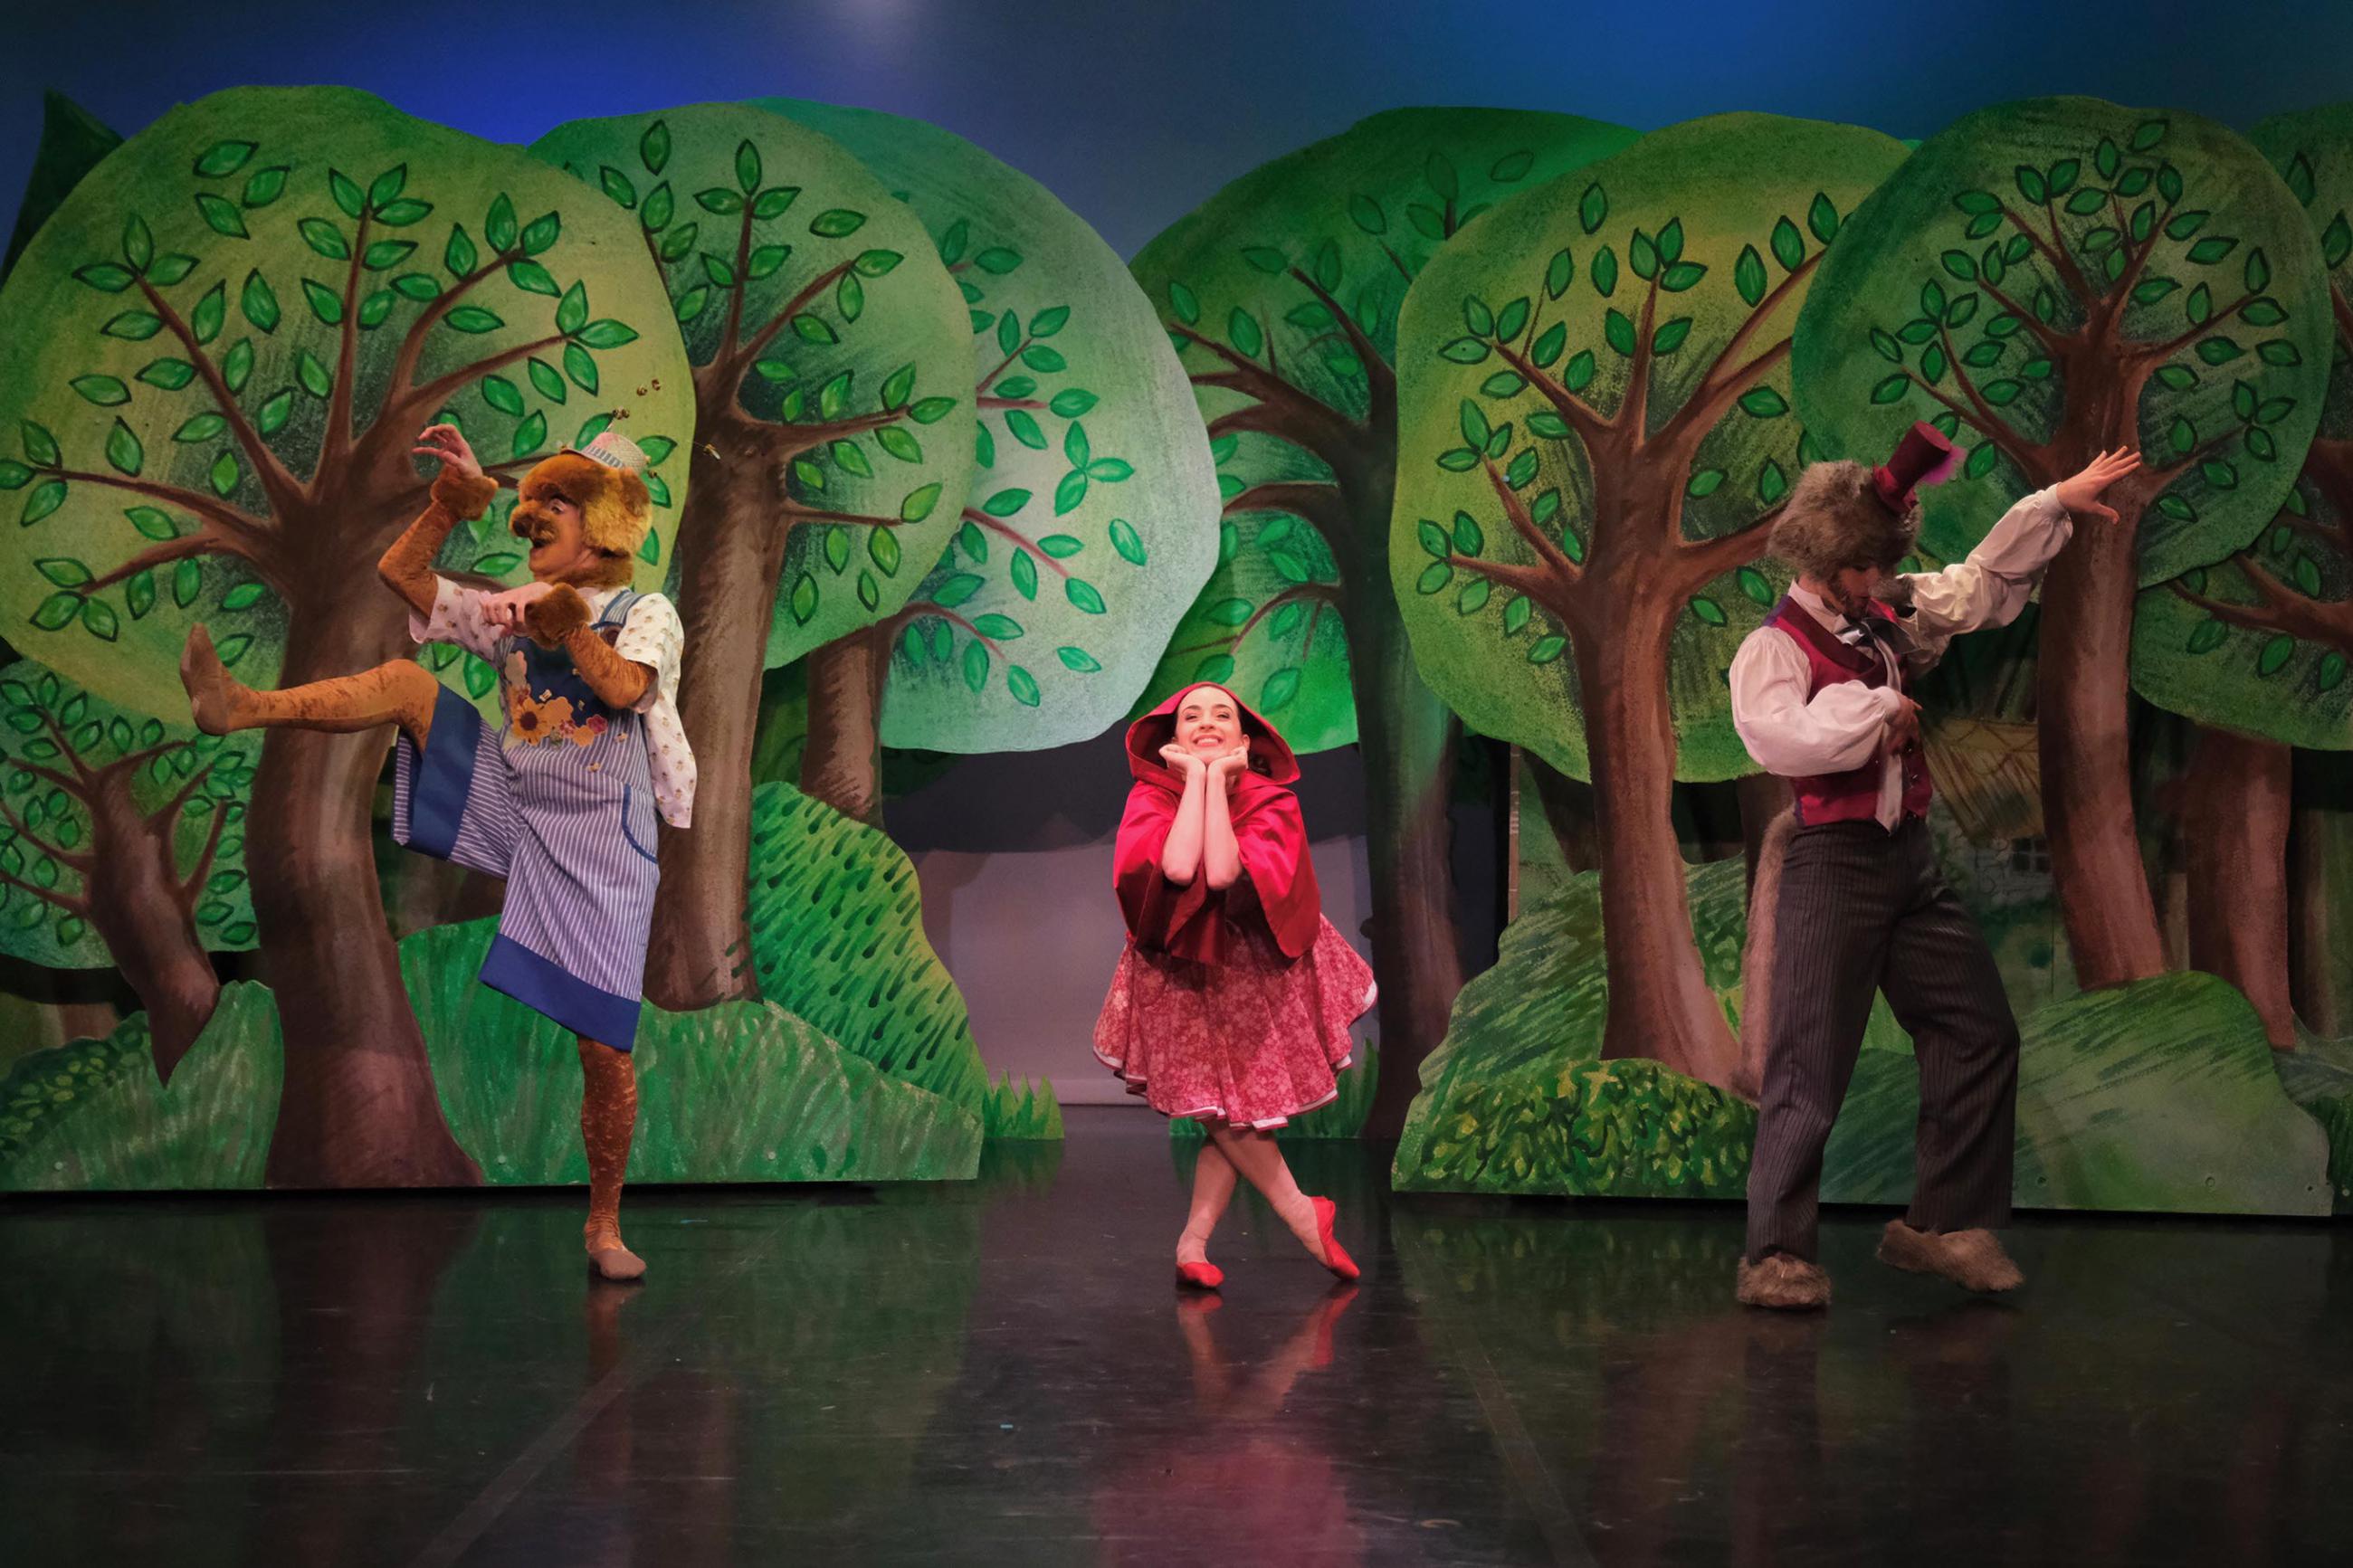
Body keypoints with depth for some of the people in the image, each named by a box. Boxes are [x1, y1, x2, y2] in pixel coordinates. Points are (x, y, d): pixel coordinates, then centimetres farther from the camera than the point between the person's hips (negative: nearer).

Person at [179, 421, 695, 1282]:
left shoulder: (646, 614, 2)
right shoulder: (509, 613, 16)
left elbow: (624, 689, -18)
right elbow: (401, 572, 11)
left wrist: (573, 629, -33)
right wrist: (450, 504, -1)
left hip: (598, 842, -4)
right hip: (508, 812, 4)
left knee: (605, 1048, -6)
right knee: (406, 680, -12)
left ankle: (604, 1223, 9)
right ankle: (241, 706, -27)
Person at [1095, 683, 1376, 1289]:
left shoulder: (1270, 800, -9)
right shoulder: (1151, 795, -9)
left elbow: (1225, 873, -28)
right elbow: (1177, 867, -31)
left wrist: (1219, 778, -22)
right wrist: (1194, 778, -21)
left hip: (1255, 971, 1)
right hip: (1180, 972, 0)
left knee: (1235, 1110, 0)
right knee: (1219, 1109, -2)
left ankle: (1193, 1245, 9)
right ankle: (1303, 1216, 13)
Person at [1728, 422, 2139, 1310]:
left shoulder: (1890, 619, 12)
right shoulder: (1776, 646, -9)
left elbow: (1982, 581, 23)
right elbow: (1776, 734, -28)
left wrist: (2057, 502, 22)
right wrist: (1877, 707, -19)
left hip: (1910, 861, 8)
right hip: (1835, 863, -8)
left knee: (1979, 1032, 10)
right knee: (1811, 1066, -7)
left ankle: (1945, 1224, 21)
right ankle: (1774, 1259, -1)